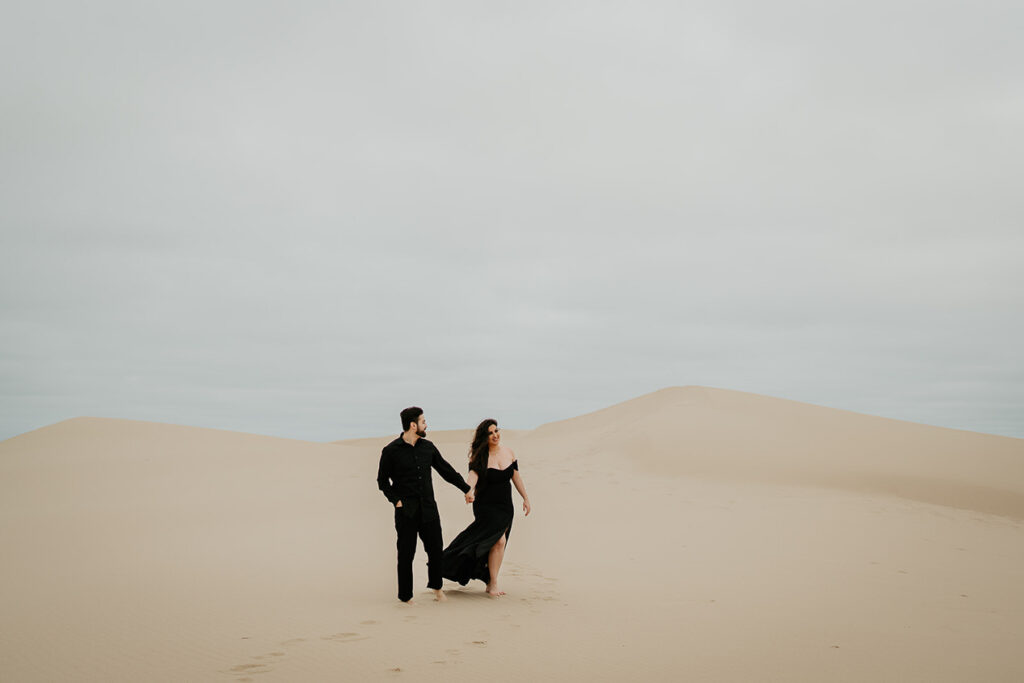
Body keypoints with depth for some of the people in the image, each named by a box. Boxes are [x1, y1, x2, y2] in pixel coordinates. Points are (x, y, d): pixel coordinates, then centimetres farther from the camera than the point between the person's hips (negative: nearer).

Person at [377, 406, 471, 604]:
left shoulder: (428, 447, 8)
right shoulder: (391, 451, -4)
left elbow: (446, 470, 17)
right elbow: (382, 481, 3)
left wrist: (467, 489, 17)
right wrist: (396, 500, -9)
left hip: (428, 508, 4)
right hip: (406, 511, -4)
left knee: (435, 548, 7)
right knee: (406, 554, 1)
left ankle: (436, 586, 29)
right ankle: (405, 596, 14)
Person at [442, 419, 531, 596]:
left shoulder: (508, 452, 5)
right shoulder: (479, 456, -11)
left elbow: (516, 476, 13)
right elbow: (473, 474, -27)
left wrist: (525, 498, 13)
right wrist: (469, 491, -46)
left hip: (506, 506, 5)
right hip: (486, 506, -5)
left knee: (498, 544, 7)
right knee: (499, 541, -17)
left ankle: (489, 581, 20)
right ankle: (493, 584, -6)